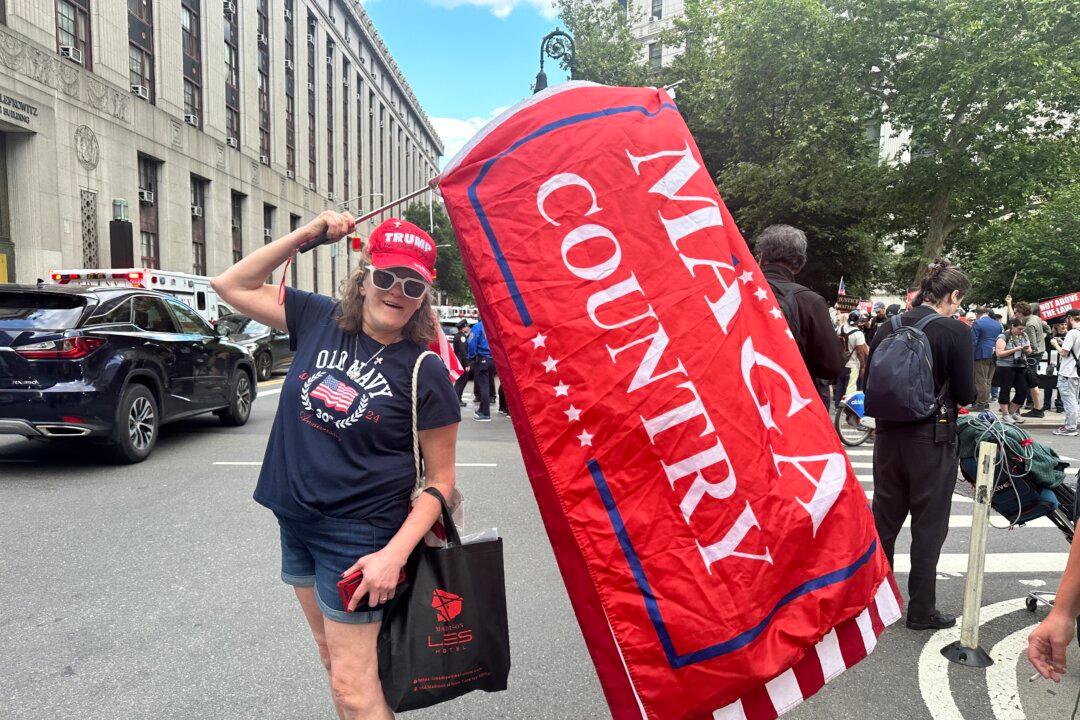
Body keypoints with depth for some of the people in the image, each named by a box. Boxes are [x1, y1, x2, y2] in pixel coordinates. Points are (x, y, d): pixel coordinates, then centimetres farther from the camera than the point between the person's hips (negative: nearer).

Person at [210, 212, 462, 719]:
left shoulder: (425, 373, -16)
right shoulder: (320, 320, -3)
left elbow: (439, 480, -12)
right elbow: (231, 285, 4)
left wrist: (394, 553, -22)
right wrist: (306, 234, -6)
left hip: (358, 537, -6)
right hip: (296, 523, 6)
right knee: (332, 656, 23)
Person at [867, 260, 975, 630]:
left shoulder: (889, 327, 1)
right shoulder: (956, 331, -12)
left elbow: (869, 383, 5)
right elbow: (965, 394, -9)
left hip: (889, 434, 5)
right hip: (933, 438, -4)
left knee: (884, 519, 17)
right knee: (929, 526, 10)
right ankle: (921, 610, 20)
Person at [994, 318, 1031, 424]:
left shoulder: (1024, 335, 12)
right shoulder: (1003, 337, -7)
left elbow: (1029, 350, 19)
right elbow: (999, 353, -14)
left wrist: (1027, 349, -4)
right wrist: (1015, 350, -19)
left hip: (1021, 367, 6)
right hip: (1006, 367, -6)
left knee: (1023, 391, 4)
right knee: (1005, 390, -1)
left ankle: (1012, 412, 22)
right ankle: (1005, 415, 6)